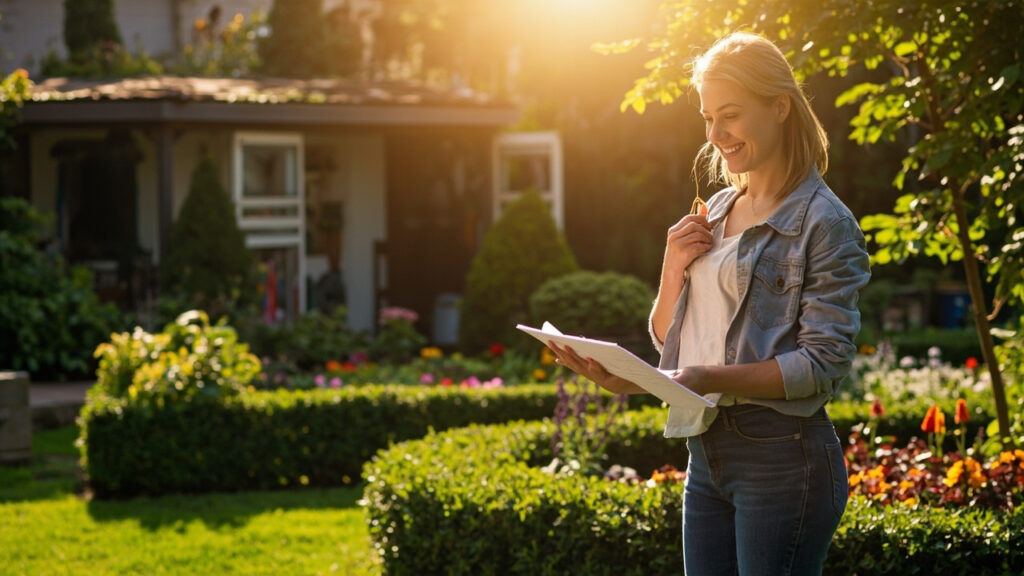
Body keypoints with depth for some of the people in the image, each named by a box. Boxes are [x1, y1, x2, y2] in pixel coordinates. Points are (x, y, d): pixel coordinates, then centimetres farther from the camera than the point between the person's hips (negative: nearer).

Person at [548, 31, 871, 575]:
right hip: (707, 450, 7)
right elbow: (668, 339, 18)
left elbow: (823, 362, -15)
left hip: (783, 454, -7)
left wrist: (707, 379, -26)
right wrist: (674, 270, -1)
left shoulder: (823, 223, -8)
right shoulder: (715, 212, 13)